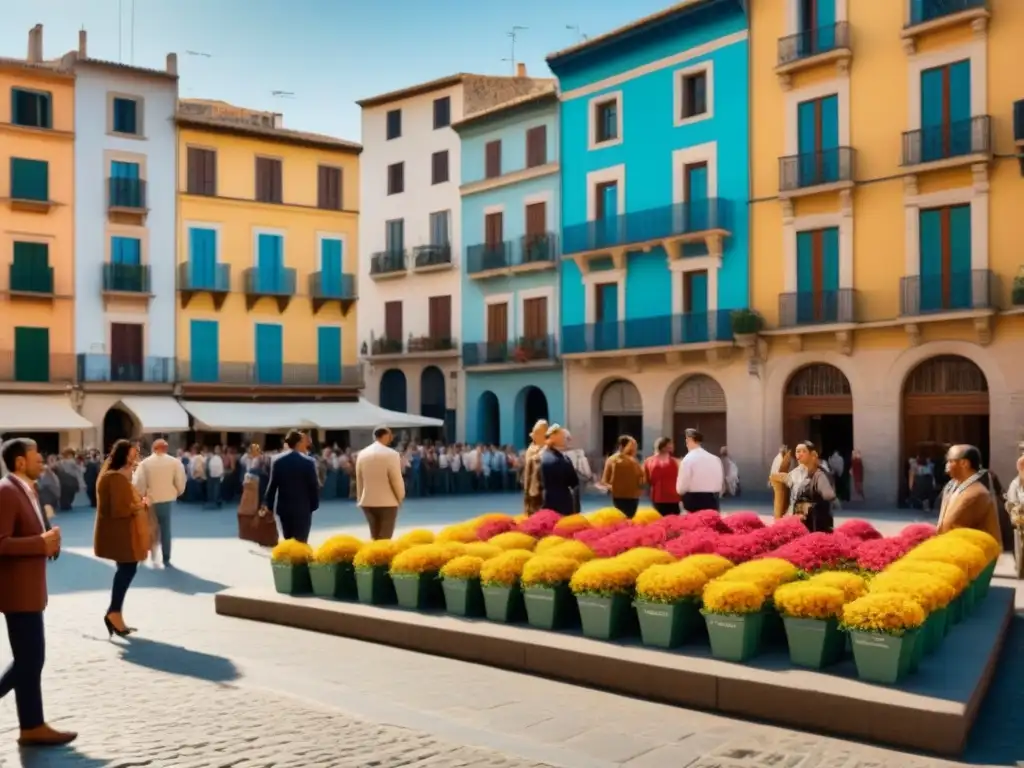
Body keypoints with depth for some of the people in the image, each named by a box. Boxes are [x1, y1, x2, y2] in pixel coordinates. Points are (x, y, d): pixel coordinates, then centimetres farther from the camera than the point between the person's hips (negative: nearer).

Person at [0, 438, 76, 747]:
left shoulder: (26, 490, 14)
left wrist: (49, 539, 6)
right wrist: (42, 543, -22)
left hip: (28, 587, 10)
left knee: (29, 658, 17)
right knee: (31, 659, -1)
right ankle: (32, 727, 10)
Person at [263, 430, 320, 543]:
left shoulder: (277, 460, -1)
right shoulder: (308, 462, -10)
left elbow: (273, 485, 1)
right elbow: (314, 485, -7)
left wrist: (268, 504, 9)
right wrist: (314, 505, 4)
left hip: (283, 507, 4)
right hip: (302, 508, -4)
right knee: (300, 543, -2)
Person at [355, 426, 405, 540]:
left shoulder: (362, 454, 3)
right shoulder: (391, 454, -13)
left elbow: (359, 480, 8)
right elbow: (396, 479, -11)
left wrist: (360, 498, 18)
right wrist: (401, 497, 4)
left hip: (367, 501, 5)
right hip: (387, 502, -5)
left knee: (374, 537, 14)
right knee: (385, 538, 1)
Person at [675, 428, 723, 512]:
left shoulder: (688, 459, -11)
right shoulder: (715, 459, 6)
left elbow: (681, 487, -10)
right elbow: (719, 482, 10)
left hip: (694, 501, -5)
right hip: (712, 500, 5)